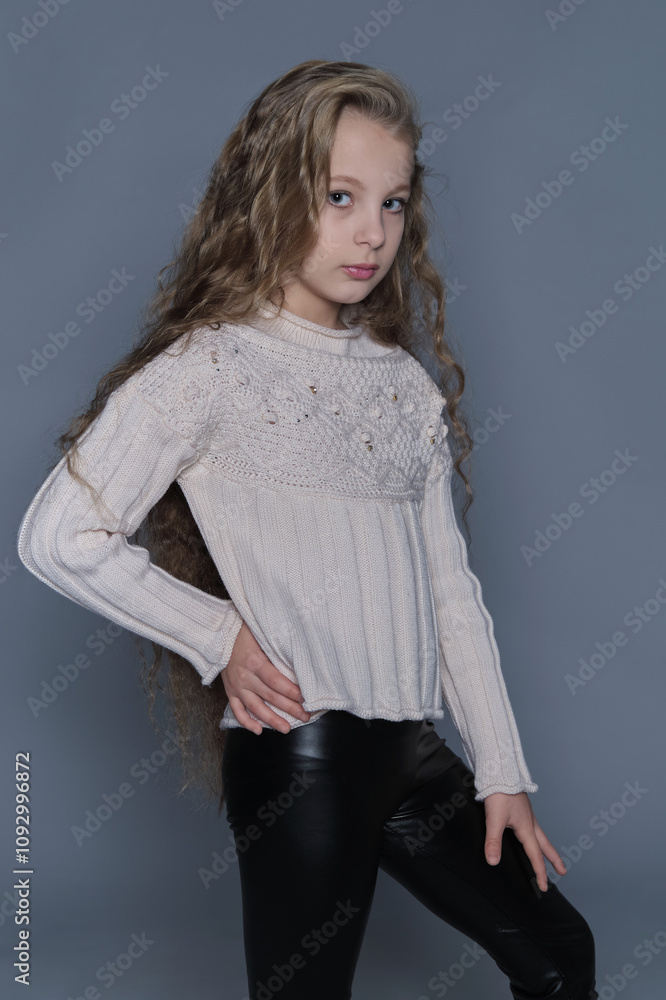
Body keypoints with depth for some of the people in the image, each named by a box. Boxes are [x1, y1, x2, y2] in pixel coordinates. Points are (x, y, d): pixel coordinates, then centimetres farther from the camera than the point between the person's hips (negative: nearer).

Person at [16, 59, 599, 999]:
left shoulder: (409, 384, 12)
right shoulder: (210, 366, -7)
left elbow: (451, 589, 13)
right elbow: (58, 536, -11)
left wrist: (503, 772, 10)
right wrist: (219, 639, -8)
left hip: (415, 748, 7)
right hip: (300, 748, -6)